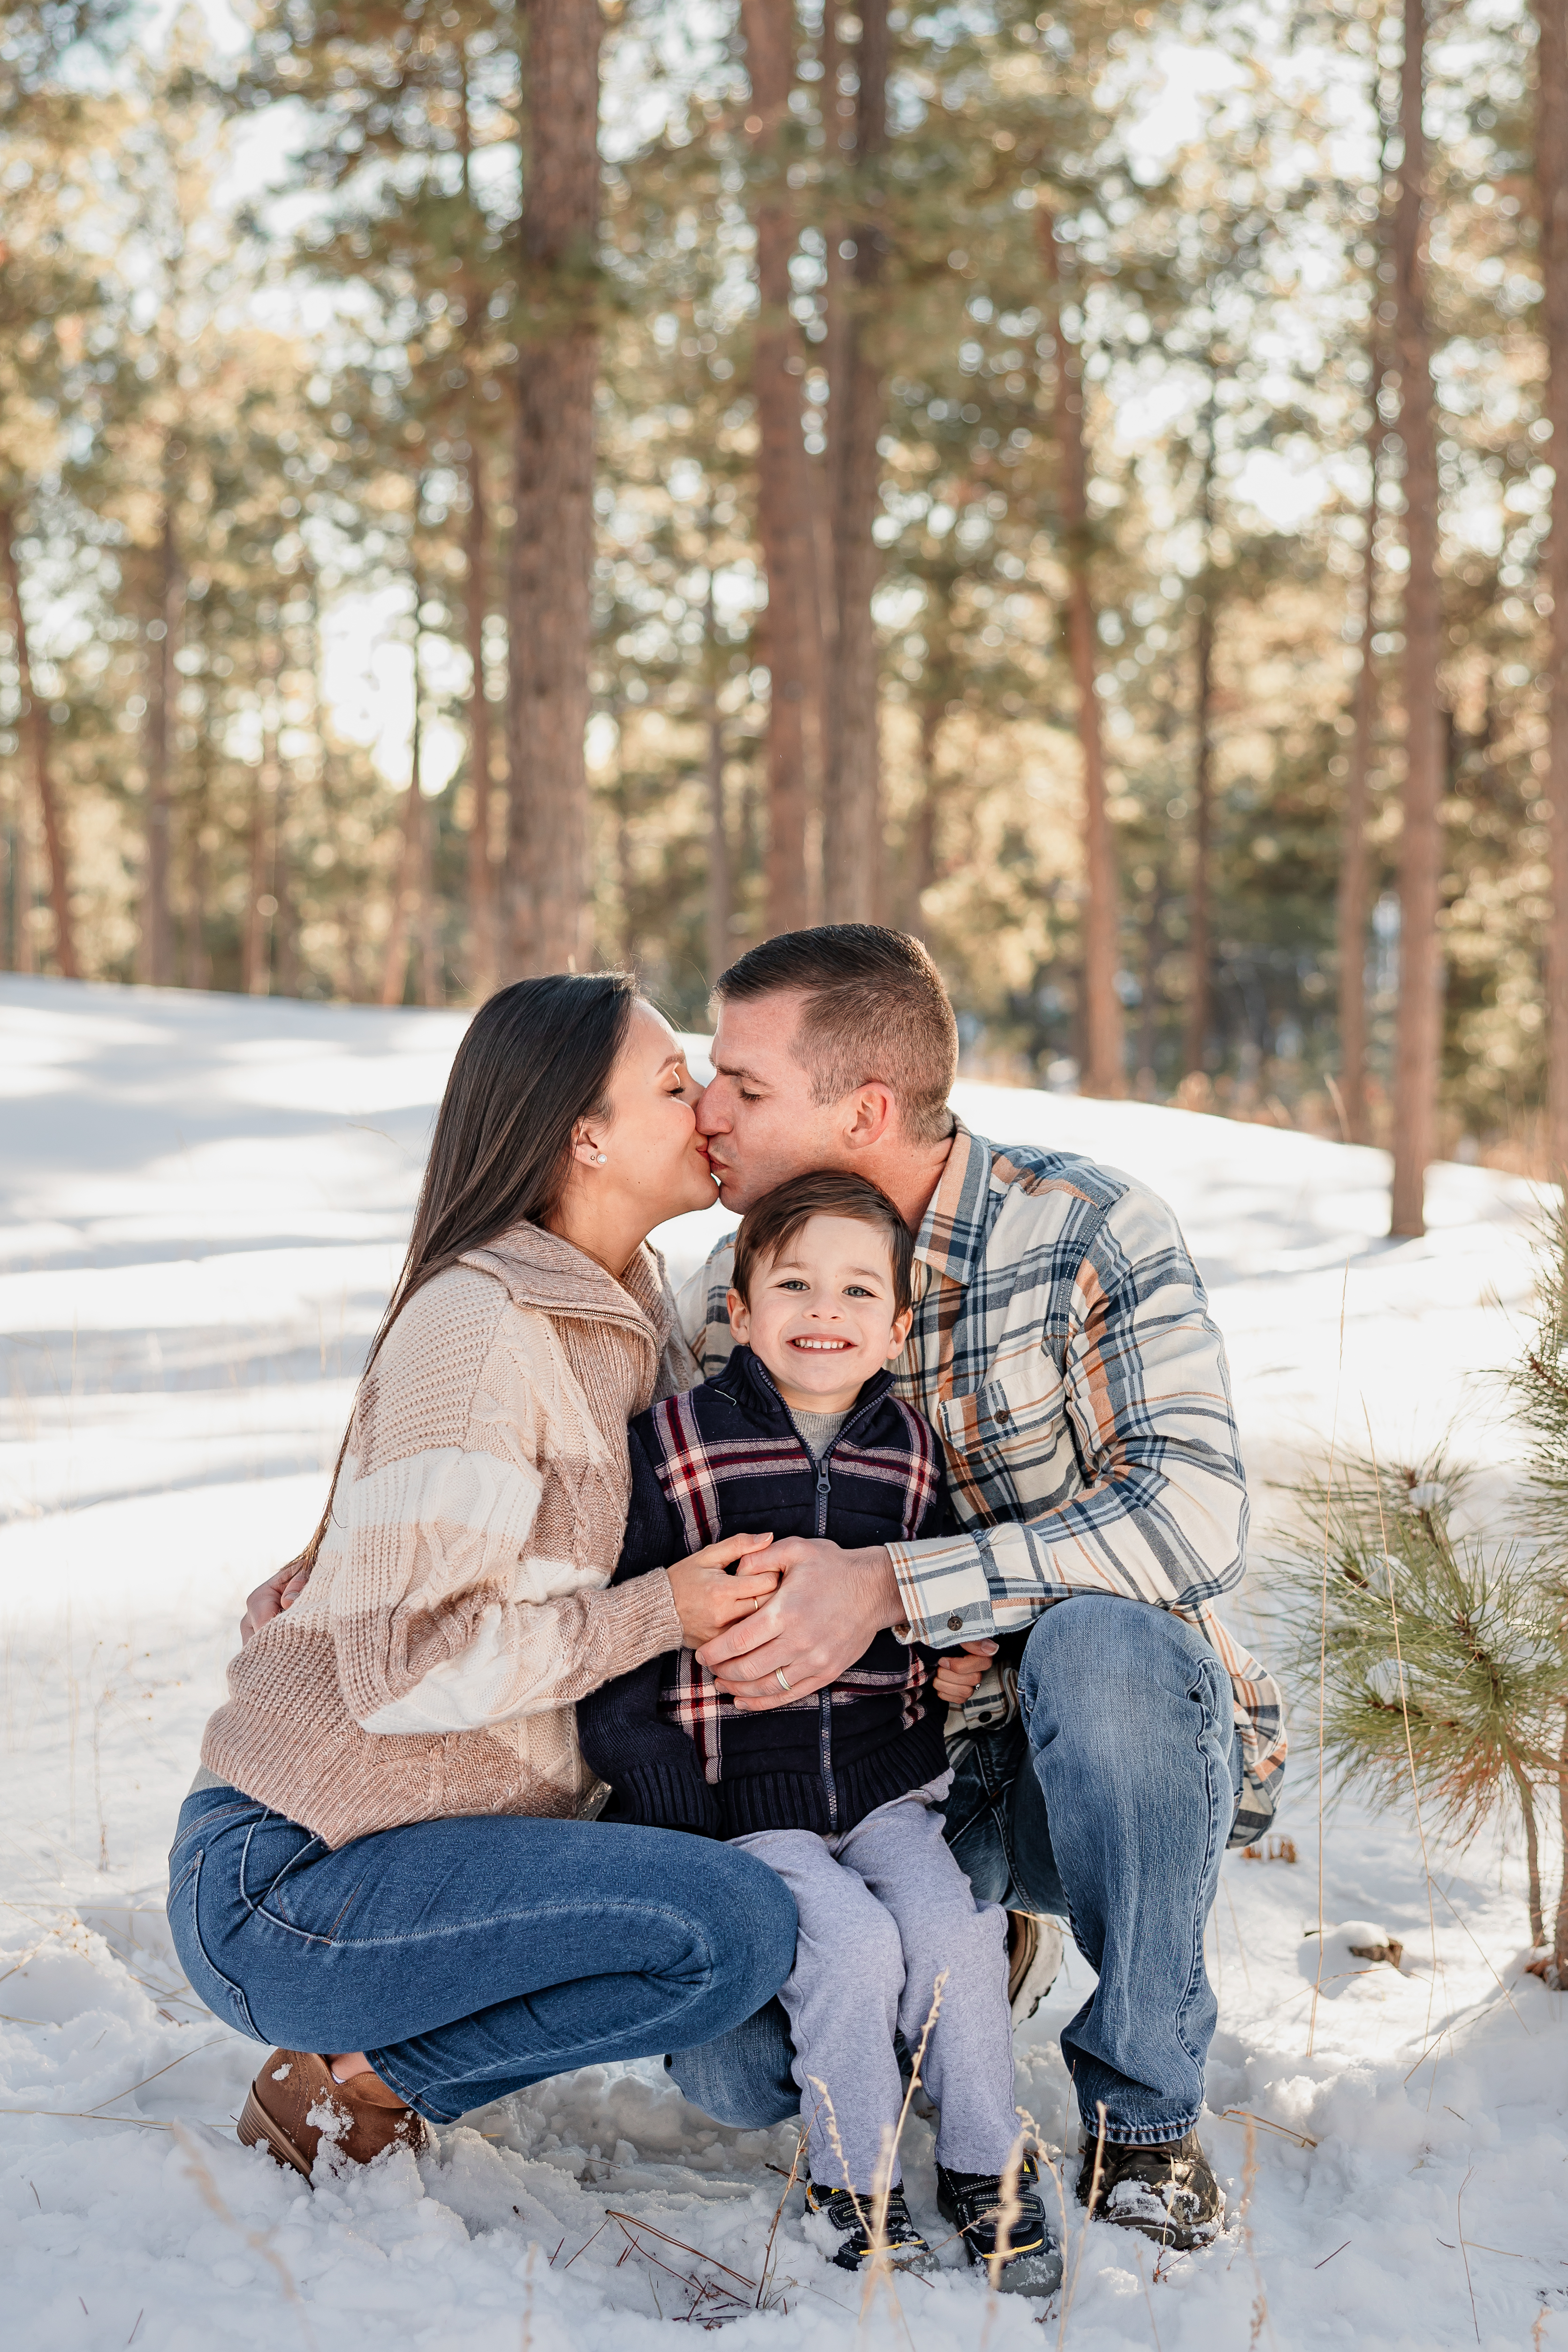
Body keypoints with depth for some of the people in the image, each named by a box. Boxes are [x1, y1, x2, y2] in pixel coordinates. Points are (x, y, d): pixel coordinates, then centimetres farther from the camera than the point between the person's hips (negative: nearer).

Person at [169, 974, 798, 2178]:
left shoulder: (627, 1311, 10)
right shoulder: (478, 1322, -18)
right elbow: (401, 1664, -23)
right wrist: (659, 1614, -16)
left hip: (444, 1834, 9)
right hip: (283, 1882, -9)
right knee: (741, 1927, -22)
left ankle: (381, 2058, 9)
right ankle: (357, 2084, -5)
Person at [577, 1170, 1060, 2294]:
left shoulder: (913, 1455, 6)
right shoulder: (673, 1446, -7)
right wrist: (668, 1807, -10)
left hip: (888, 1782, 4)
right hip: (736, 1799, -3)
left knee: (956, 1924, -17)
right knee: (850, 1944, -22)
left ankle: (986, 2168, 5)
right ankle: (855, 2181, 1)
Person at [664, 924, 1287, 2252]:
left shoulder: (1091, 1231, -16)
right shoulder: (736, 1287, -1)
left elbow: (1196, 1518, -29)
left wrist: (888, 1587, -36)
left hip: (1112, 1764, -3)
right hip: (896, 1779, 4)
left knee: (1095, 1641, -38)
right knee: (732, 2069, -20)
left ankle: (1145, 2101, -15)